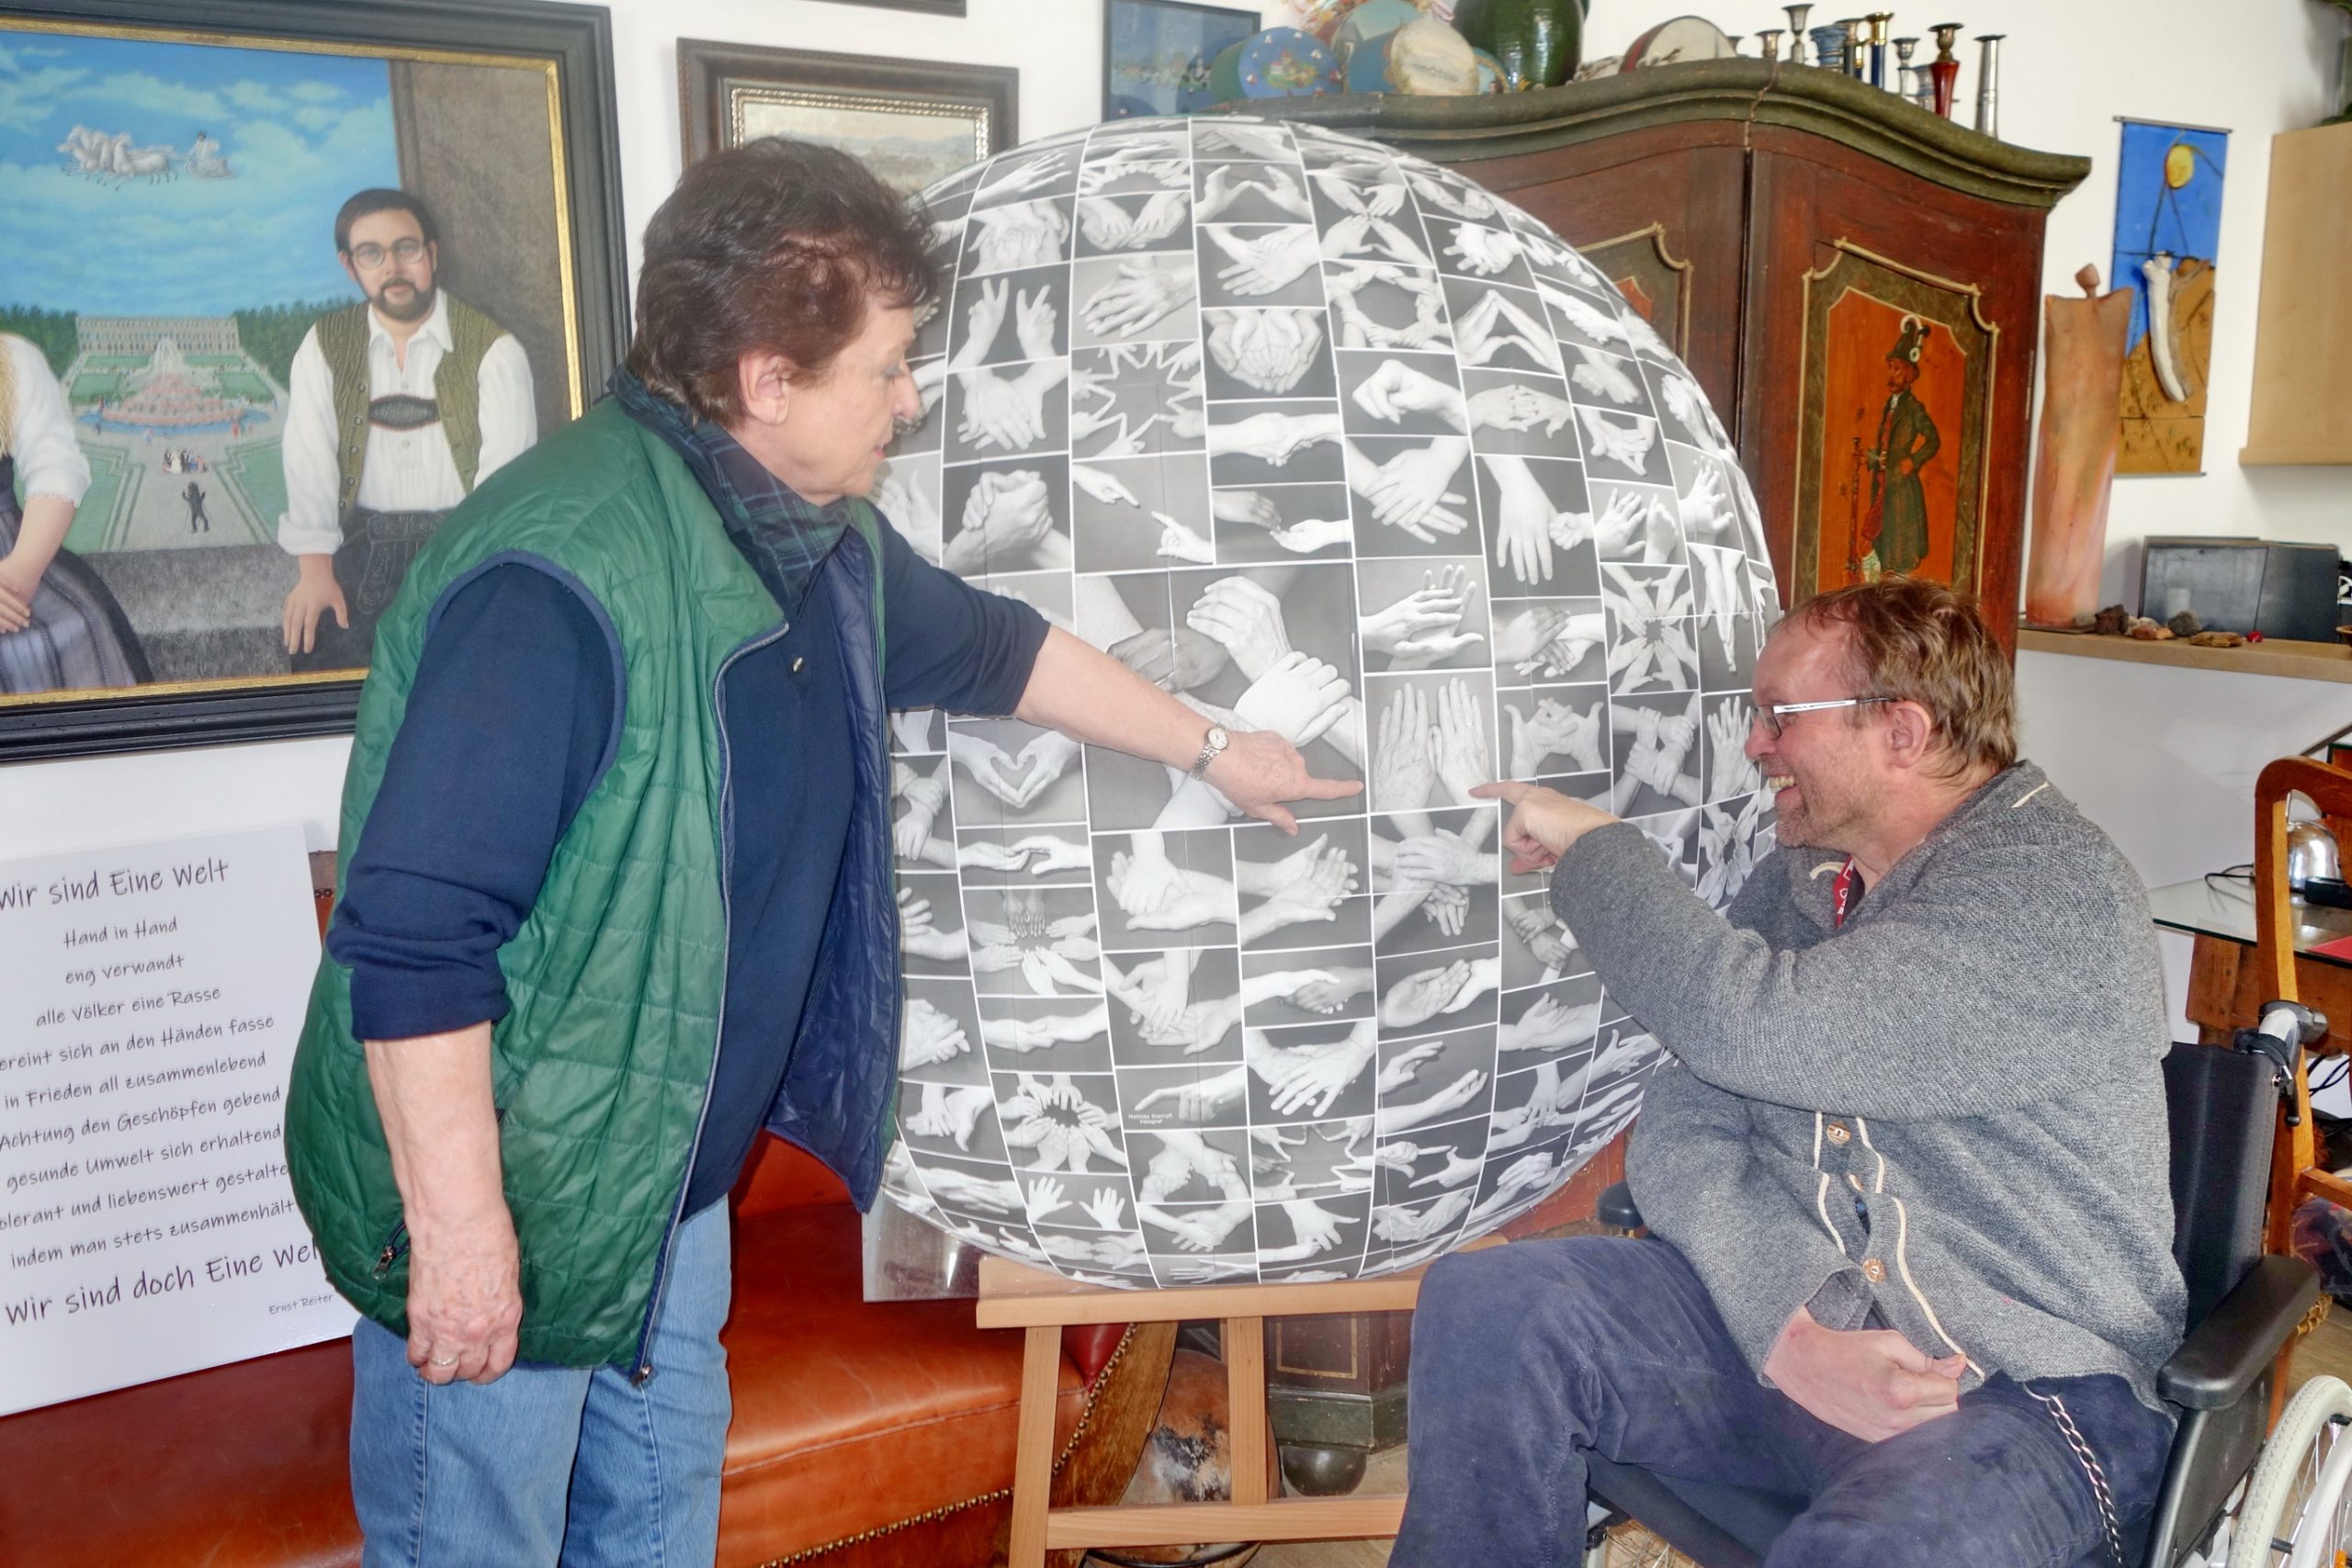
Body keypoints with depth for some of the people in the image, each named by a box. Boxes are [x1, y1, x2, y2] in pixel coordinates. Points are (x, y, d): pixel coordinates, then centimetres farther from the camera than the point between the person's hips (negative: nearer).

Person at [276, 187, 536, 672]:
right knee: (317, 638, -15)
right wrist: (314, 569, -12)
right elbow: (309, 462, 0)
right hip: (365, 544, 3)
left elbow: (505, 473, -10)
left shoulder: (493, 350, -2)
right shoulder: (325, 346, 9)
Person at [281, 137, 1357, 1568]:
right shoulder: (563, 574, -30)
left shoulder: (826, 540, 1)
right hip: (499, 1198, -8)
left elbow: (990, 646, 18)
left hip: (675, 1173, 9)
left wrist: (1212, 748, 25)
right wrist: (458, 1229, -25)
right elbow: (413, 936, -30)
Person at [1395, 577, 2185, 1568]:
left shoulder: (2057, 893, -15)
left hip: (2022, 1386, -6)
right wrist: (1793, 1332, -16)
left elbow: (1750, 1029, -28)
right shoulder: (1796, 880, 8)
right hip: (1778, 1317, 6)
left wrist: (1591, 846, -14)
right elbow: (1680, 1132, 1)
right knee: (1486, 1306, -15)